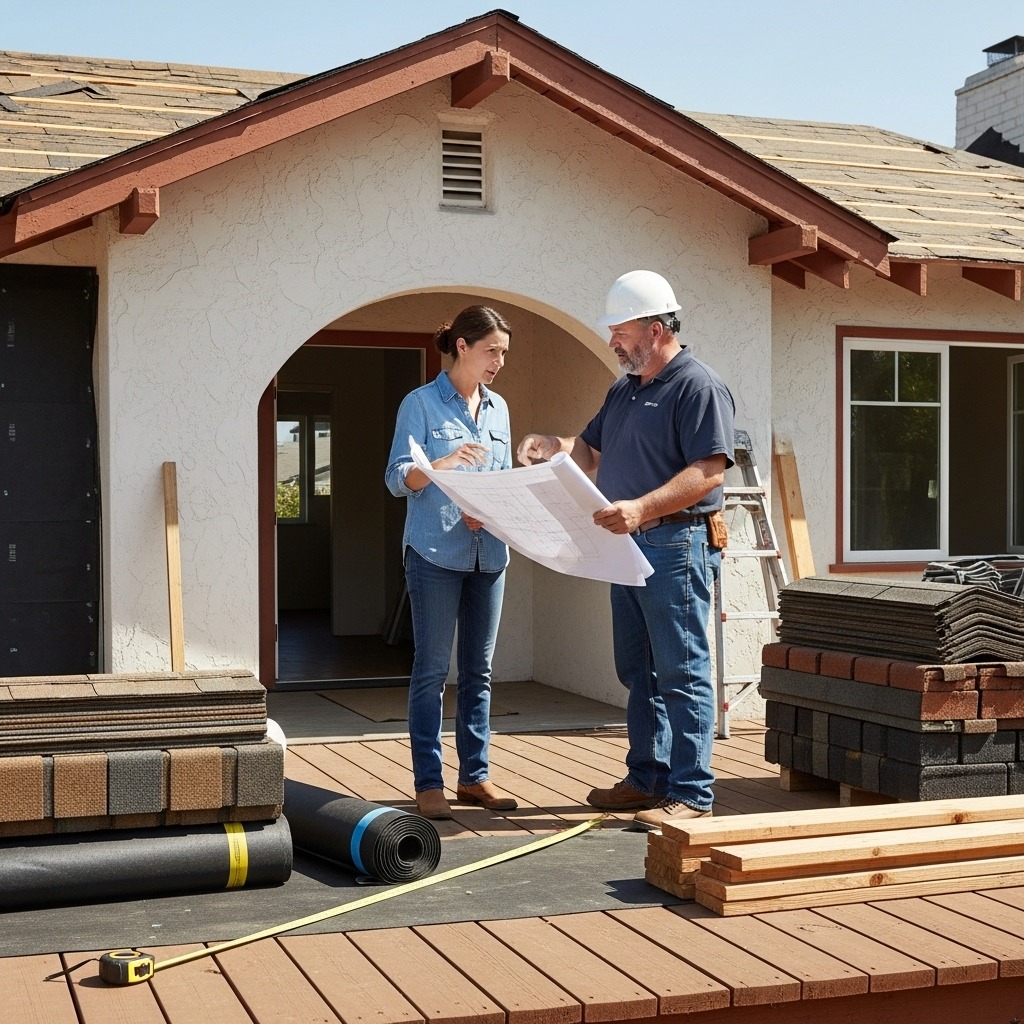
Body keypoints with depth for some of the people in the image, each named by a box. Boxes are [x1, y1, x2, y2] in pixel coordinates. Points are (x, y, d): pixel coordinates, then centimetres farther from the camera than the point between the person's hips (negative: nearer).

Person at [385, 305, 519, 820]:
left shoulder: (498, 408, 13)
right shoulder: (421, 403, -3)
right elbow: (397, 478, -9)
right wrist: (444, 463, -26)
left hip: (488, 553, 6)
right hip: (435, 553, -6)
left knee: (478, 670, 10)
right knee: (432, 671, -2)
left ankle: (475, 776, 18)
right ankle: (428, 783, 3)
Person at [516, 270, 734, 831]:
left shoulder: (698, 385, -11)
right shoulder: (624, 389, 18)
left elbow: (709, 471, -20)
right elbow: (592, 452, 24)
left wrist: (642, 508, -30)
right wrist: (555, 446, 2)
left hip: (677, 545, -10)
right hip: (629, 547, 10)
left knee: (682, 673, -6)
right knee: (637, 672, 15)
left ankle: (690, 794, -2)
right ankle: (646, 778, 26)